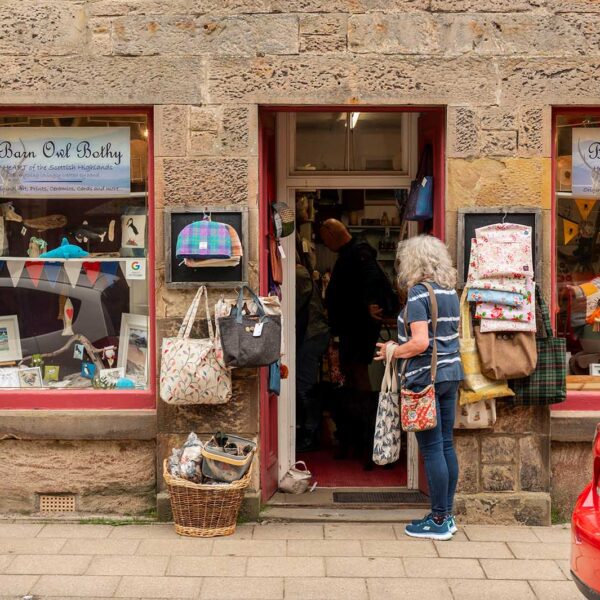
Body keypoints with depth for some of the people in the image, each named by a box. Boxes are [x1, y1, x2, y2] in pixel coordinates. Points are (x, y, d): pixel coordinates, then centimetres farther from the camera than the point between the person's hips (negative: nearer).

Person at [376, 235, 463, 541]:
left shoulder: (418, 292, -13)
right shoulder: (450, 292, 12)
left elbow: (420, 343, -22)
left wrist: (392, 351, -5)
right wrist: (401, 347, 20)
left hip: (425, 377, -8)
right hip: (451, 372, 8)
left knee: (432, 448, -2)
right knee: (446, 444, 12)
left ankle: (438, 521, 5)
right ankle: (447, 514, 20)